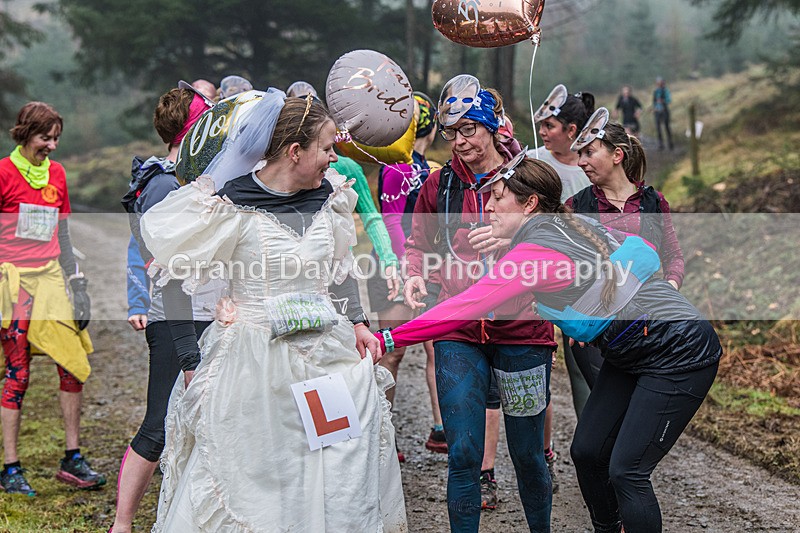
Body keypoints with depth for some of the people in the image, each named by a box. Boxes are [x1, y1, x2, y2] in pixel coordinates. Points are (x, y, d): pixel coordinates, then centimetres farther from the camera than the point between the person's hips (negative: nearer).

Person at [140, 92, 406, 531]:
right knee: (250, 484, 3)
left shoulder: (326, 194, 3)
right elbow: (173, 275, -9)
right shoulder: (233, 205, -14)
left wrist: (356, 322, 10)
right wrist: (191, 361, -12)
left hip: (326, 356, 5)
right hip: (254, 362, -5)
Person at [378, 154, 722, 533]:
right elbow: (644, 250, 11)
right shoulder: (574, 224, 3)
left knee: (626, 472, -10)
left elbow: (465, 307, -28)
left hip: (680, 355, -9)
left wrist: (386, 340, -28)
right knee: (587, 452, 8)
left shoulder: (536, 250, -22)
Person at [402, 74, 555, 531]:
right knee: (463, 454, -3)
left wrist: (512, 236, -23)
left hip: (522, 329, -1)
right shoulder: (439, 184, 8)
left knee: (527, 453, 8)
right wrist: (415, 275, -2)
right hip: (459, 331, 2)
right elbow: (420, 244, 20)